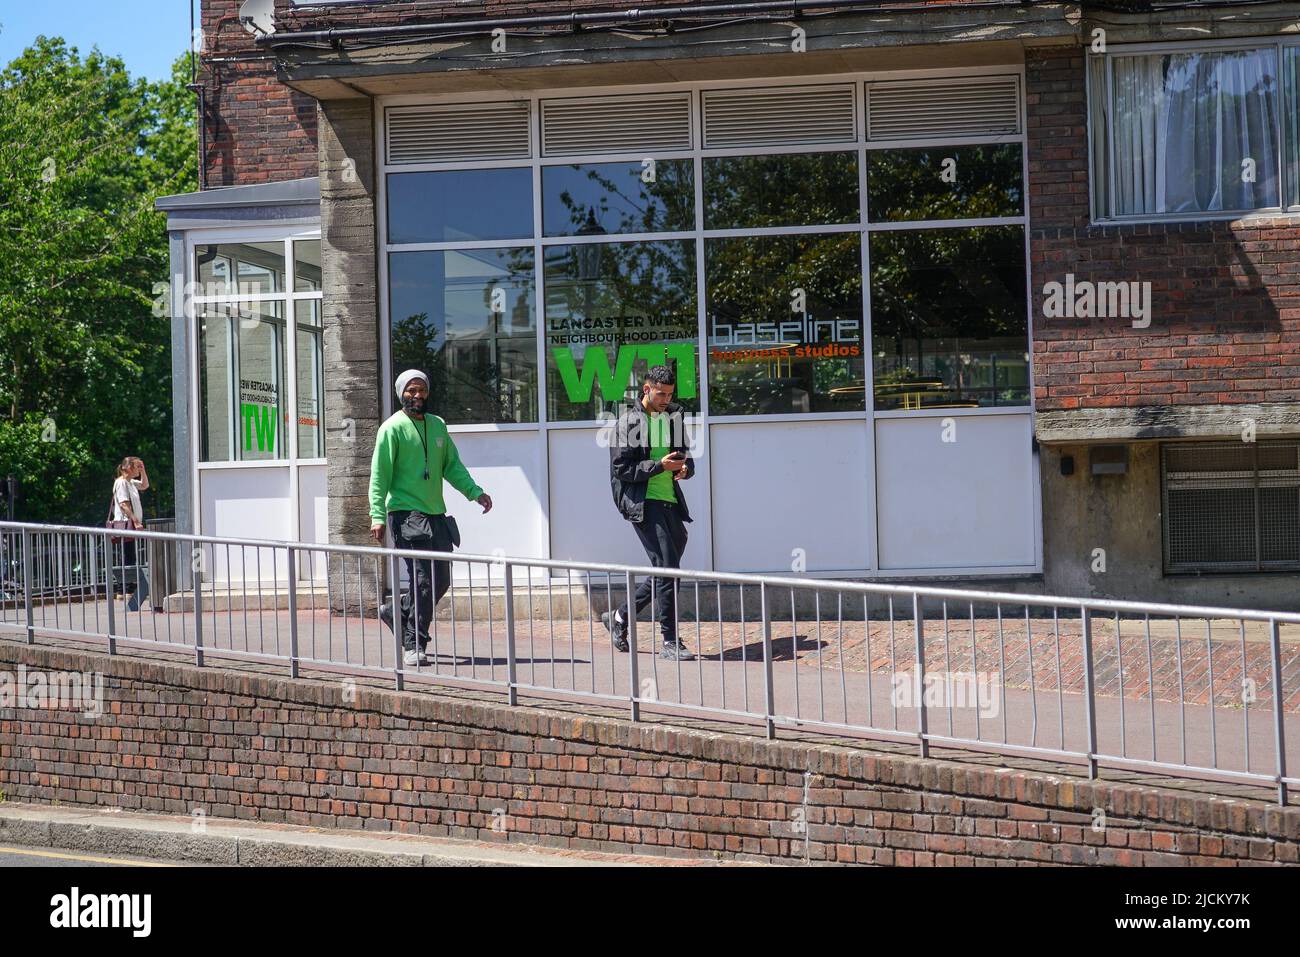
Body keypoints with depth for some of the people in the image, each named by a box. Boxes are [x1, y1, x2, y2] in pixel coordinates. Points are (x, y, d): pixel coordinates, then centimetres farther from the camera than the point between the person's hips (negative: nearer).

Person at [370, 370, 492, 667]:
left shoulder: (437, 425, 15)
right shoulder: (393, 428, -4)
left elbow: (452, 466, 18)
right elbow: (379, 475, -8)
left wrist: (474, 492, 3)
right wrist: (377, 516, -16)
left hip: (436, 514, 7)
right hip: (406, 514, -7)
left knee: (441, 580, 9)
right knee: (423, 581, -11)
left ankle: (399, 614, 30)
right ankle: (413, 645, -2)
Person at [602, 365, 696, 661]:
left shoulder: (674, 417, 15)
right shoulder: (628, 422, -4)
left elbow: (686, 456, 22)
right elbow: (621, 470, -9)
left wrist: (685, 467, -3)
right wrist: (660, 465, -18)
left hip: (671, 502, 7)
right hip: (643, 502, -7)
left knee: (665, 570, 11)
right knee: (667, 567, -14)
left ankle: (619, 617, 29)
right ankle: (670, 642, -10)